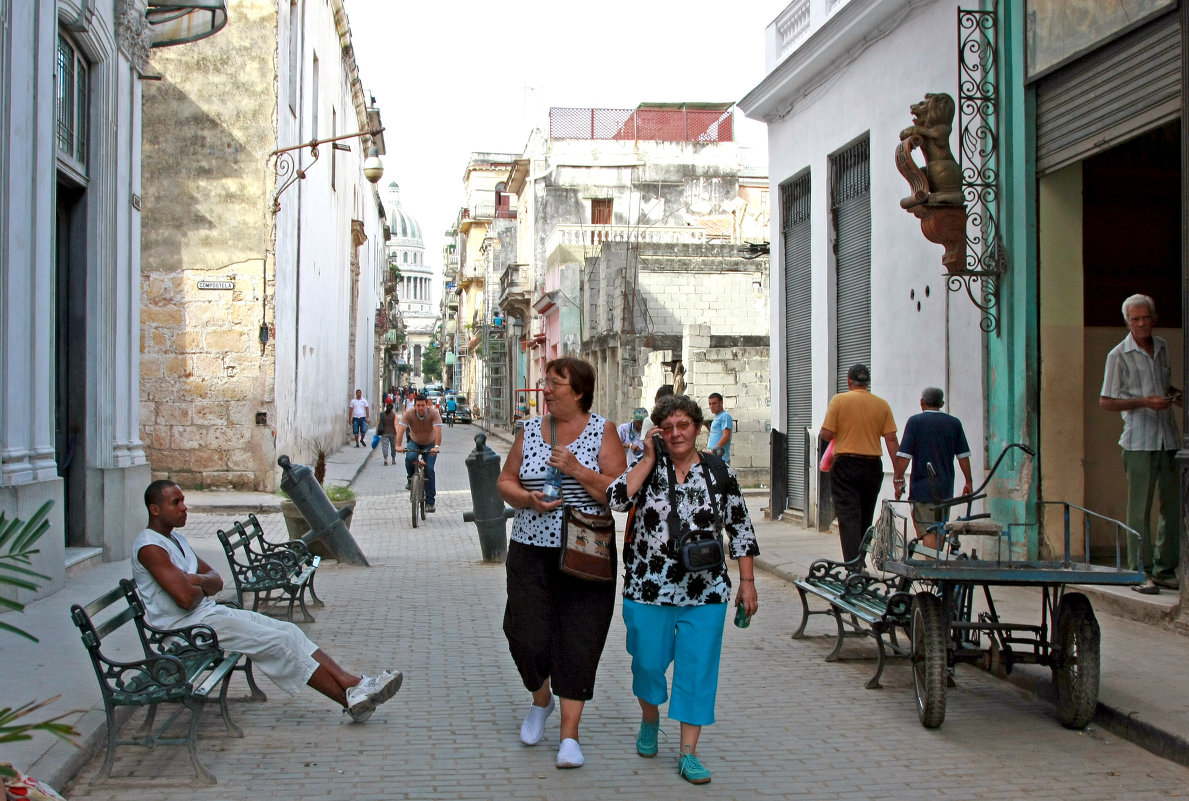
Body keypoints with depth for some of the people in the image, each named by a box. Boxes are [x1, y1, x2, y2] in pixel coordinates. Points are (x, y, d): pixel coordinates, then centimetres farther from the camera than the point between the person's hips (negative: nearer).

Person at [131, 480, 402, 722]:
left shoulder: (176, 539, 18)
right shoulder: (149, 546, -15)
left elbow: (216, 581, 17)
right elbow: (185, 598, -26)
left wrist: (196, 580, -6)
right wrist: (203, 587, -3)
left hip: (208, 612, 10)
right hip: (186, 626, -10)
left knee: (288, 631, -6)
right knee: (278, 642, -17)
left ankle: (353, 684, -14)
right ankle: (350, 699, -15)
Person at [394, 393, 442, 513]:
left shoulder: (434, 414, -24)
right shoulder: (409, 414, -20)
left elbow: (438, 430, -36)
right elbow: (401, 429, -30)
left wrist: (437, 447, -50)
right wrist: (398, 445, -44)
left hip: (430, 445, -1)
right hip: (414, 443, 1)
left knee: (429, 470, -13)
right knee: (409, 458, -31)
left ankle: (430, 502, -8)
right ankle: (411, 479, -1)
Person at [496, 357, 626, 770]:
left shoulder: (602, 431, -1)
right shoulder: (529, 431, 9)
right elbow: (505, 482, 11)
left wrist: (577, 471, -19)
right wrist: (528, 499, -9)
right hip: (531, 553, 3)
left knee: (578, 643, -3)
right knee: (527, 635, -2)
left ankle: (570, 735, 6)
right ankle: (541, 699, 30)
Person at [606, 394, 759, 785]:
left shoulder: (720, 471, 1)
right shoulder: (647, 467, -1)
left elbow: (740, 529, 6)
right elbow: (616, 498, -21)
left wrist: (747, 582, 3)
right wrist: (649, 459, -16)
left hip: (705, 594, 0)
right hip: (649, 589, 0)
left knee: (698, 670, 1)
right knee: (648, 662, 12)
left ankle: (688, 753, 11)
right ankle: (649, 720, 42)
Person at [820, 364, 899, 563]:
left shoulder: (839, 400, -4)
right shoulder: (882, 404, 3)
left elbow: (826, 434, -9)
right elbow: (891, 439, -1)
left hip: (845, 465, -3)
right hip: (873, 466, 3)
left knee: (849, 518, -5)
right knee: (865, 519, 16)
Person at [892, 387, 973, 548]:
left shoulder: (915, 421, -5)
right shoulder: (954, 423, 5)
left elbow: (904, 456, -10)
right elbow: (963, 456, 5)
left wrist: (898, 480, -4)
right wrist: (968, 482, 12)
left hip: (923, 486, -4)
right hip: (946, 488, 4)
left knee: (928, 532, -6)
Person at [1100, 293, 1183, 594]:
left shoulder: (1162, 347, 13)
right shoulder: (1119, 355, -5)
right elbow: (1106, 401, -6)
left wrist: (1174, 394, 6)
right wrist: (1145, 402, -16)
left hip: (1168, 437, 6)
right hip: (1139, 441, -6)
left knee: (1173, 506, 8)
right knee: (1139, 509, -5)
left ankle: (1165, 569, 17)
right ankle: (1141, 572, 0)